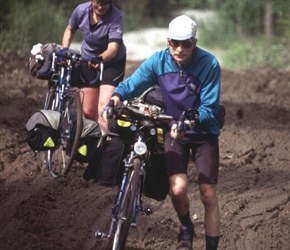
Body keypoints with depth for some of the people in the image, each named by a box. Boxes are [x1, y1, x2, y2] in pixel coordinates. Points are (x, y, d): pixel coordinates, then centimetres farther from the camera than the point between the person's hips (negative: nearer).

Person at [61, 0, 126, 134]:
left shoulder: (116, 17, -26)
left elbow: (113, 48, -36)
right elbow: (70, 29, 7)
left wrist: (99, 59, -55)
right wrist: (64, 50, -6)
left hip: (112, 64, -4)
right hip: (88, 62, 4)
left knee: (104, 107, -22)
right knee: (88, 112, 3)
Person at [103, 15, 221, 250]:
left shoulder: (209, 64, -20)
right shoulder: (158, 61, -12)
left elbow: (209, 108, -21)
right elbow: (131, 84, -13)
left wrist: (191, 122, -39)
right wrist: (115, 100, -35)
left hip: (204, 132, -1)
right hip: (174, 130, 1)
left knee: (208, 194, -5)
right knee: (178, 187, -17)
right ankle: (186, 229, 14)